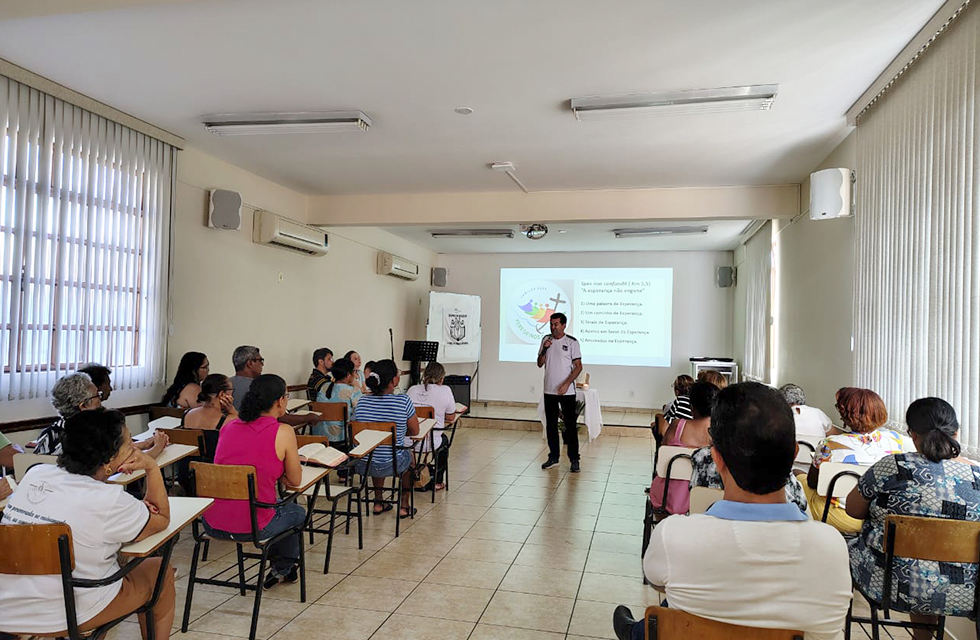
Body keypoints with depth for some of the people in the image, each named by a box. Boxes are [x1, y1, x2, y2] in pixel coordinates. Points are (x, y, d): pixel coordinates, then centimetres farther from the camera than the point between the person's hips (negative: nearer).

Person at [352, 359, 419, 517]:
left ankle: (378, 503, 41)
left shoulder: (361, 402, -5)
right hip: (390, 465, -3)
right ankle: (404, 507, 37)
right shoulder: (404, 401, -17)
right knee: (409, 456, 32)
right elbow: (415, 431, -4)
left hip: (362, 465, 3)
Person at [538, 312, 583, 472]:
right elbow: (540, 364, 9)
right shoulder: (546, 340, 8)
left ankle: (574, 459, 4)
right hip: (549, 391, 4)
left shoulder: (572, 342, -5)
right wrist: (544, 349, -9)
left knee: (570, 425, -2)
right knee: (551, 425, 10)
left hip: (566, 391, -4)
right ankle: (554, 456, 21)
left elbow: (578, 366, -7)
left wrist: (566, 384, -17)